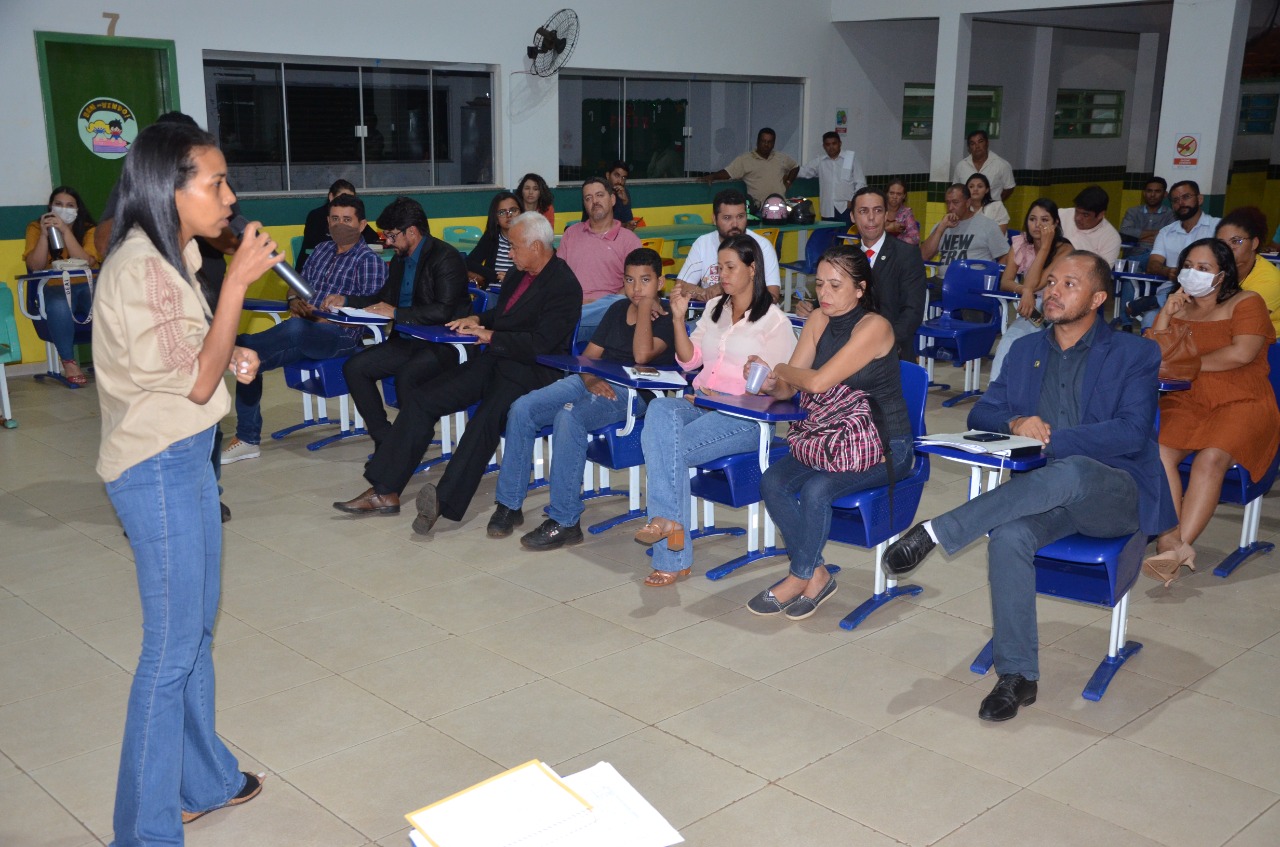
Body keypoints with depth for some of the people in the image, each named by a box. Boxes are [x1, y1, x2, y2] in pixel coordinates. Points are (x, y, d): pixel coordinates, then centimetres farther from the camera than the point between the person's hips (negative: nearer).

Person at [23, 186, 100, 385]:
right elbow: (35, 267, -8)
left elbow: (86, 263, -14)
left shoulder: (88, 230, 4)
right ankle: (68, 362, -22)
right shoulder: (36, 228, 5)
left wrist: (65, 231, -20)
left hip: (87, 286, 1)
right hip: (55, 288, -1)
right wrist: (45, 234, -17)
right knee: (59, 306, -37)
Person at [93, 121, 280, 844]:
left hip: (185, 456, 10)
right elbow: (196, 383, -20)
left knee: (197, 625, 18)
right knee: (172, 646, -1)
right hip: (157, 468, -10)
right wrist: (240, 279, -22)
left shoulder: (169, 257, 9)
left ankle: (202, 781, 34)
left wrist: (232, 357, 2)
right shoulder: (139, 268, -21)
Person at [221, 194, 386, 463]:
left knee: (296, 328, -41)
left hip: (341, 336, -7)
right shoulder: (321, 250, 21)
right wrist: (295, 301, -1)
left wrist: (322, 320, -17)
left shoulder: (370, 261, 0)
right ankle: (247, 440, -4)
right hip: (305, 333, 7)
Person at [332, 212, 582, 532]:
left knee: (486, 418, -37)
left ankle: (444, 500, -41)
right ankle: (384, 492, -3)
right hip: (493, 361, 9)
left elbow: (541, 343, -19)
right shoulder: (519, 276, 16)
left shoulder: (565, 285, -11)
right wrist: (477, 320, 8)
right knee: (419, 401, -4)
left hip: (530, 370, -8)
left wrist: (490, 336, -11)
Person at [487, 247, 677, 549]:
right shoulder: (618, 310, 19)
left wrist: (646, 305, -10)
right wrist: (590, 379, -7)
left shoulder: (667, 321, -2)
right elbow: (588, 355, 16)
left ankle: (565, 521, -28)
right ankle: (509, 504, -7)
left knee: (569, 416, -36)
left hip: (631, 394, -7)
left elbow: (642, 355, -22)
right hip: (592, 381, 7)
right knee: (521, 409, -16)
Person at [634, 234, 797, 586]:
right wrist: (679, 318, 2)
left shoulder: (774, 319, 3)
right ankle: (670, 527, -37)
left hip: (744, 416, -5)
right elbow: (689, 360, 17)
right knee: (659, 409, -32)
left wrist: (728, 398, -13)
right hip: (700, 404, 5)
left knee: (672, 450, -31)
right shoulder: (714, 309, 22)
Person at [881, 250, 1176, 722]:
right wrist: (1014, 423, -11)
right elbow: (981, 416, 13)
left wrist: (1050, 436, -16)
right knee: (1008, 536, -31)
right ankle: (1017, 675, -21)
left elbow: (1131, 433, -11)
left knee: (1070, 472, -39)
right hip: (1045, 491, 4)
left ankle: (937, 532, -36)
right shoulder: (1025, 351, 17)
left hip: (1115, 495, -3)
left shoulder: (1135, 355, 2)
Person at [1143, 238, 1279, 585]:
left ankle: (1179, 544, -37)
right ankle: (1172, 542, -36)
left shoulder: (1246, 303, 5)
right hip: (1184, 402, 3)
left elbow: (1242, 353, -12)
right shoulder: (1177, 306, 19)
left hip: (1242, 404, -3)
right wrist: (1165, 317, -1)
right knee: (1159, 454, -28)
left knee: (1211, 458, -32)